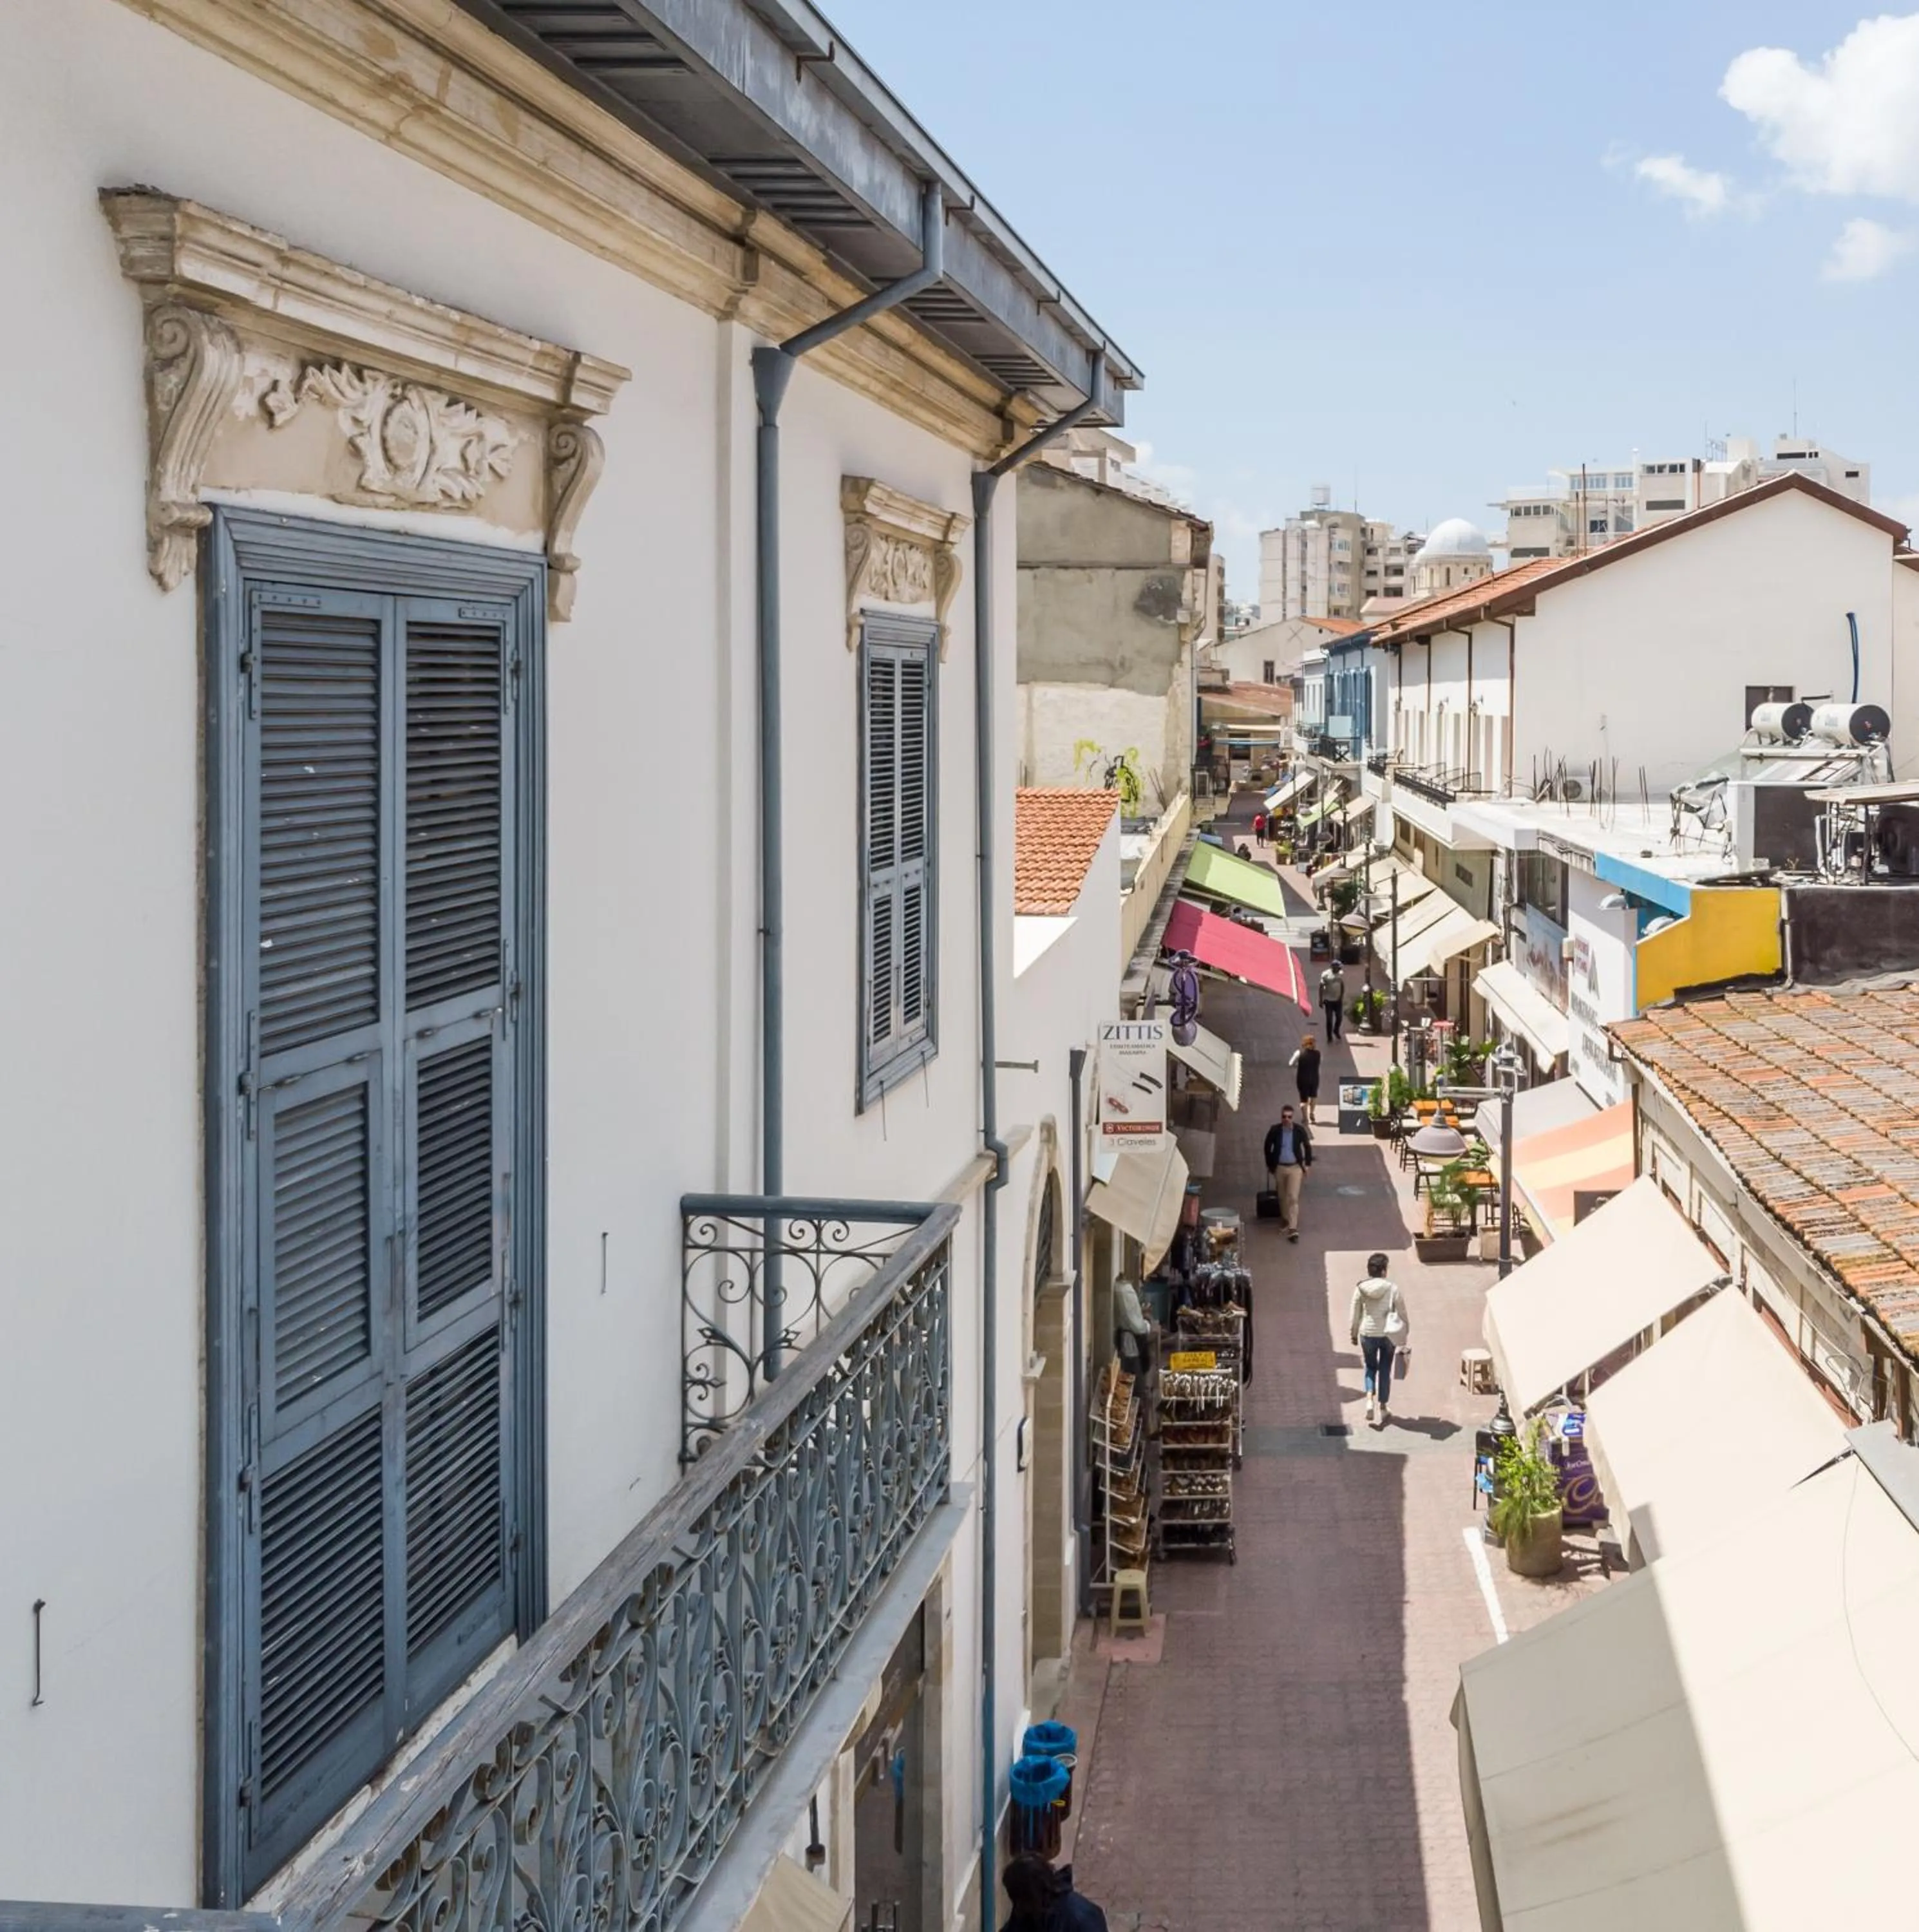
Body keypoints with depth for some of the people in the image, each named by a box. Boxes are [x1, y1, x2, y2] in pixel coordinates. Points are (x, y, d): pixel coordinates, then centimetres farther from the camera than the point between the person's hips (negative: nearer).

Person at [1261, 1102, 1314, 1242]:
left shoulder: (1300, 1130, -10)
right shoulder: (1275, 1130, -9)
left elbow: (1307, 1147, 5)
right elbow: (1268, 1147, 4)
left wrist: (1307, 1164, 4)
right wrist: (1270, 1165, 6)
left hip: (1295, 1168, -2)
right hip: (1279, 1168, 2)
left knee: (1293, 1198, -10)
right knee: (1282, 1197, 15)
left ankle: (1293, 1229, -12)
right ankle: (1285, 1220, 36)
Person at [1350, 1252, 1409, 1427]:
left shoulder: (1360, 1289, -8)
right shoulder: (1392, 1289, -12)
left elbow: (1355, 1316, -1)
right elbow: (1402, 1313, -4)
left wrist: (1354, 1335, 13)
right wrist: (1405, 1333, 11)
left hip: (1368, 1335, 1)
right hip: (1388, 1335, -1)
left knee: (1371, 1368, 21)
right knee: (1385, 1371, 14)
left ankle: (1370, 1400, 0)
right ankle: (1383, 1408, 20)